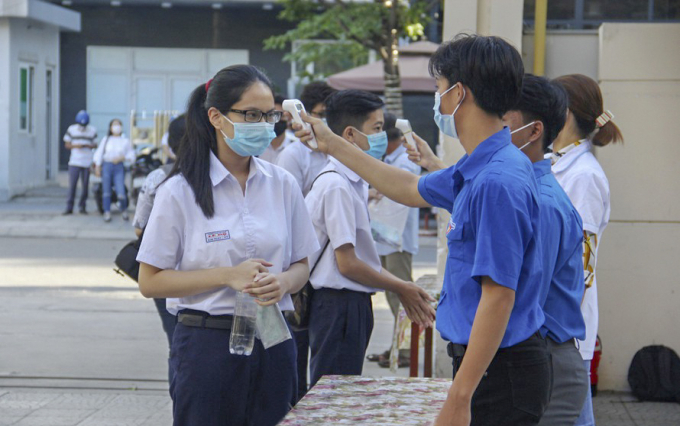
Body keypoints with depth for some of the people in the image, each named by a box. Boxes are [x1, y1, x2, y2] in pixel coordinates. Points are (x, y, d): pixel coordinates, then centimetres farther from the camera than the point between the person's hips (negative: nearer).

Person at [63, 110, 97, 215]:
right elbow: (67, 144, 7)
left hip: (87, 162, 1)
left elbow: (95, 145, 12)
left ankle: (82, 206, 14)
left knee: (85, 186, 2)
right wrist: (75, 146, -12)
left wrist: (89, 146, -10)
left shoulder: (92, 131, 6)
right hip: (74, 162, -1)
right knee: (72, 185, -7)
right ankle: (69, 207, -3)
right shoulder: (71, 129, 4)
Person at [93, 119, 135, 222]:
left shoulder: (126, 141, 11)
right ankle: (107, 213, 5)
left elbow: (131, 156, 8)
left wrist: (121, 157, -9)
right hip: (107, 165, 1)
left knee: (121, 193, -11)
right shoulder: (106, 139, 12)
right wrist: (97, 166, 3)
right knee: (106, 191, -2)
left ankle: (124, 210, 13)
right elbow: (99, 153, 11)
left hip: (119, 167, -1)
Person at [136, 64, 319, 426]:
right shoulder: (180, 192, -5)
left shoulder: (283, 185, 6)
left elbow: (301, 266, 14)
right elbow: (150, 281, -6)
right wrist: (228, 277, -16)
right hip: (208, 344, -3)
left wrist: (283, 282, -10)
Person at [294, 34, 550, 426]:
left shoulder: (498, 181, -22)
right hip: (488, 362, 10)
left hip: (500, 369, -10)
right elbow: (413, 190, 29)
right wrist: (332, 145, 35)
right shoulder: (476, 170, 10)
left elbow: (498, 295, -26)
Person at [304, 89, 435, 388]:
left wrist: (404, 290, 11)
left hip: (352, 304, 10)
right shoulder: (337, 186, -17)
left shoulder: (354, 182, 13)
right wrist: (401, 288, -6)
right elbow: (348, 264, -18)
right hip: (337, 304, -10)